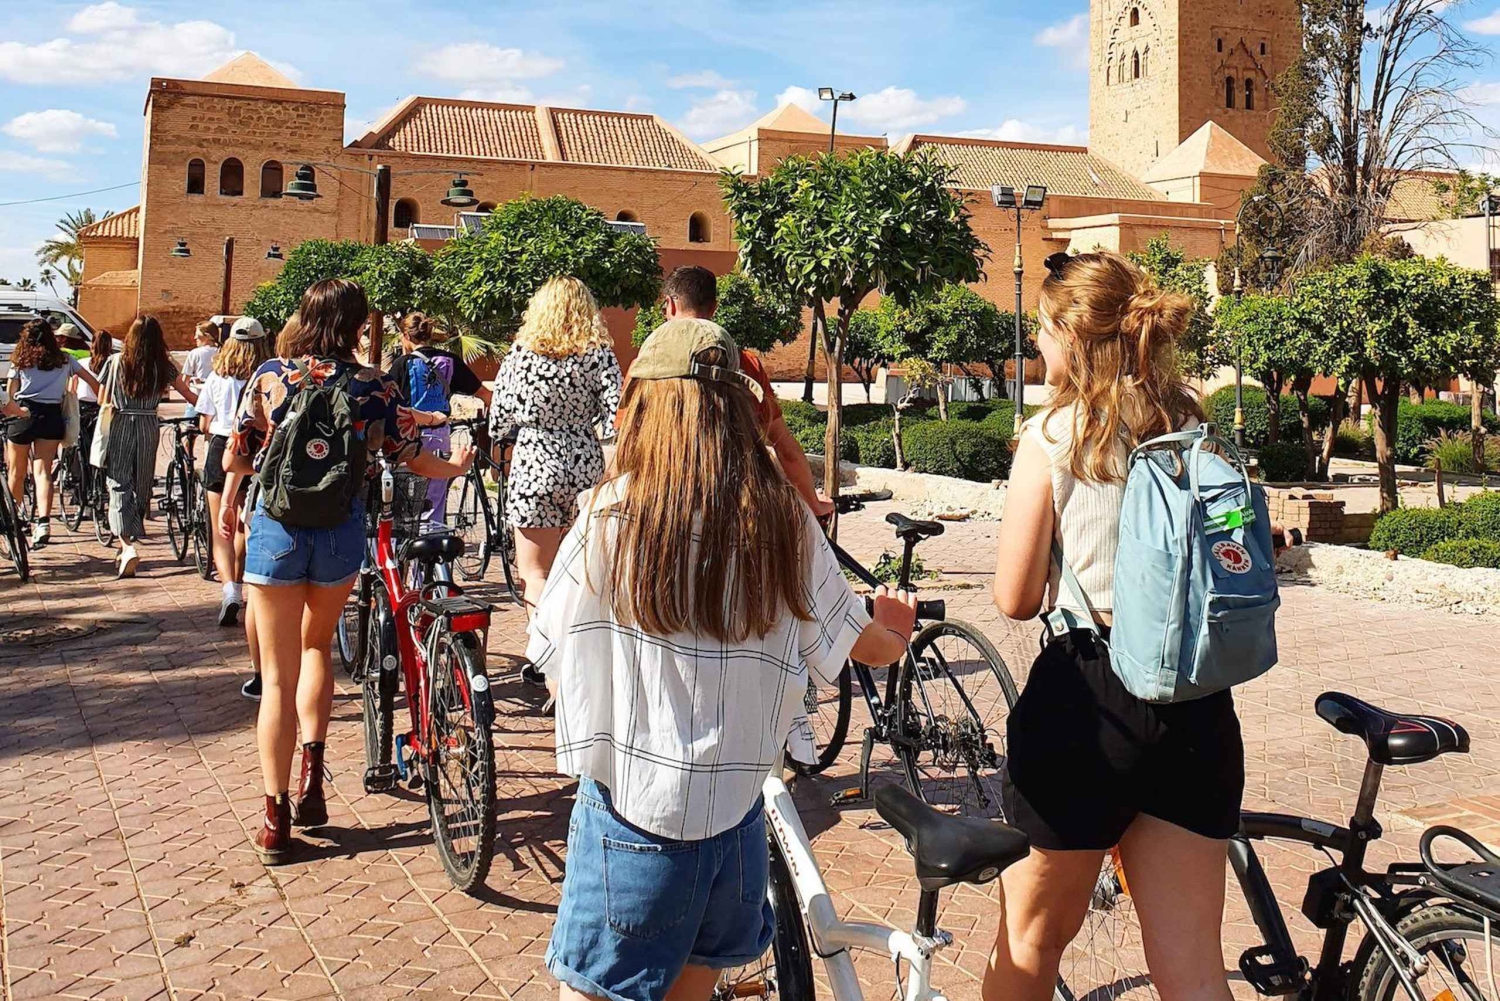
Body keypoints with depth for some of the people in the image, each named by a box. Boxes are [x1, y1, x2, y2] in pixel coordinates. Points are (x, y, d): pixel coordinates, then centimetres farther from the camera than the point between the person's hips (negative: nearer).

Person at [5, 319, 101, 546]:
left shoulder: (20, 361, 9)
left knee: (17, 473, 13)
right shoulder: (64, 360, 13)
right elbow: (92, 381, 14)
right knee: (43, 470, -3)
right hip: (51, 417, 1)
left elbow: (11, 395, 4)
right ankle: (43, 521, -23)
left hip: (22, 415, -1)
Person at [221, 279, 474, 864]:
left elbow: (237, 453, 1)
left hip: (276, 527, -1)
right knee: (317, 644, 27)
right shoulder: (374, 386, -3)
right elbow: (412, 458, 5)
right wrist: (456, 467, 26)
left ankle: (277, 819, 7)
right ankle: (312, 774, 14)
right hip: (342, 532, 1)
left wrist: (227, 507, 21)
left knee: (278, 677, 6)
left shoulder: (270, 375, -3)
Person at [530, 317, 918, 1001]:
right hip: (735, 816, 3)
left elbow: (554, 660, -4)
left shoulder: (611, 513, -13)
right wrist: (895, 632, 33)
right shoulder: (785, 519, -4)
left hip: (629, 812, -3)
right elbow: (863, 643, 9)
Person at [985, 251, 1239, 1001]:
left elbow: (1015, 598, -6)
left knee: (1033, 936, 18)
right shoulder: (1194, 423, 6)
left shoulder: (1053, 436, -8)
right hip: (1198, 704, 4)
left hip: (1086, 693, -4)